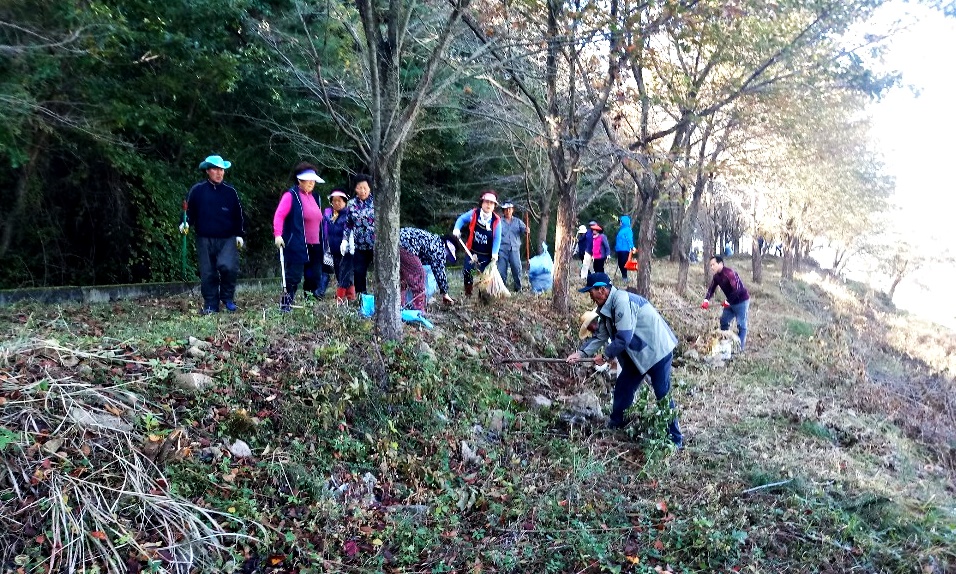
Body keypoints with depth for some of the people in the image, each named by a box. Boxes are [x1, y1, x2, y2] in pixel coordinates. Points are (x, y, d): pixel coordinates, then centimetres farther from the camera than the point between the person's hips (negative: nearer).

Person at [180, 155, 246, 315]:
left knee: (228, 266, -20)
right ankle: (210, 305, 17)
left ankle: (228, 297, 4)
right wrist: (185, 224, -10)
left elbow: (238, 215, 13)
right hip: (205, 240, 0)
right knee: (207, 273, 4)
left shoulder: (230, 192, 6)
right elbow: (190, 212, 9)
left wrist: (239, 235, 8)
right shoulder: (197, 190, 2)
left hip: (227, 239, 0)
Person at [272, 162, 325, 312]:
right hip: (296, 246, -7)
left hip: (314, 246, 8)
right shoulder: (291, 195, -7)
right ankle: (285, 305, 2)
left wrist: (322, 241, 21)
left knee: (314, 276, 10)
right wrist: (277, 234, -25)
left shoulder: (314, 197, 16)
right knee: (294, 276, -6)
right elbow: (279, 215, -14)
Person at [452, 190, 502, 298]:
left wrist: (494, 255, -20)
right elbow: (461, 219, 8)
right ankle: (468, 294, 15)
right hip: (472, 251, 1)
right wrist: (457, 229, -10)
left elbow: (497, 239, -11)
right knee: (467, 272, 1)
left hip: (486, 255, -1)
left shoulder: (496, 220, -12)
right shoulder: (474, 213, -10)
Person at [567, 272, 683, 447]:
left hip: (657, 351, -10)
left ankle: (675, 438, 8)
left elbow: (623, 338, -28)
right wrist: (581, 353, -1)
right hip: (637, 354, 10)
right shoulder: (606, 307, 5)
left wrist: (606, 356, -14)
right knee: (622, 389, 14)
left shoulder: (622, 301, -26)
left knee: (663, 395, -3)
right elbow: (600, 336, 10)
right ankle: (614, 426, 31)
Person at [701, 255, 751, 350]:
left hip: (741, 301, -9)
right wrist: (706, 300, -13)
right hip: (731, 302, 9)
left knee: (741, 325, -4)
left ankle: (740, 347, 0)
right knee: (723, 321, 13)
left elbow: (737, 289, -31)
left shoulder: (729, 273, -26)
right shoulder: (716, 276, 1)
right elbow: (711, 289, 3)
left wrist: (728, 302, -25)